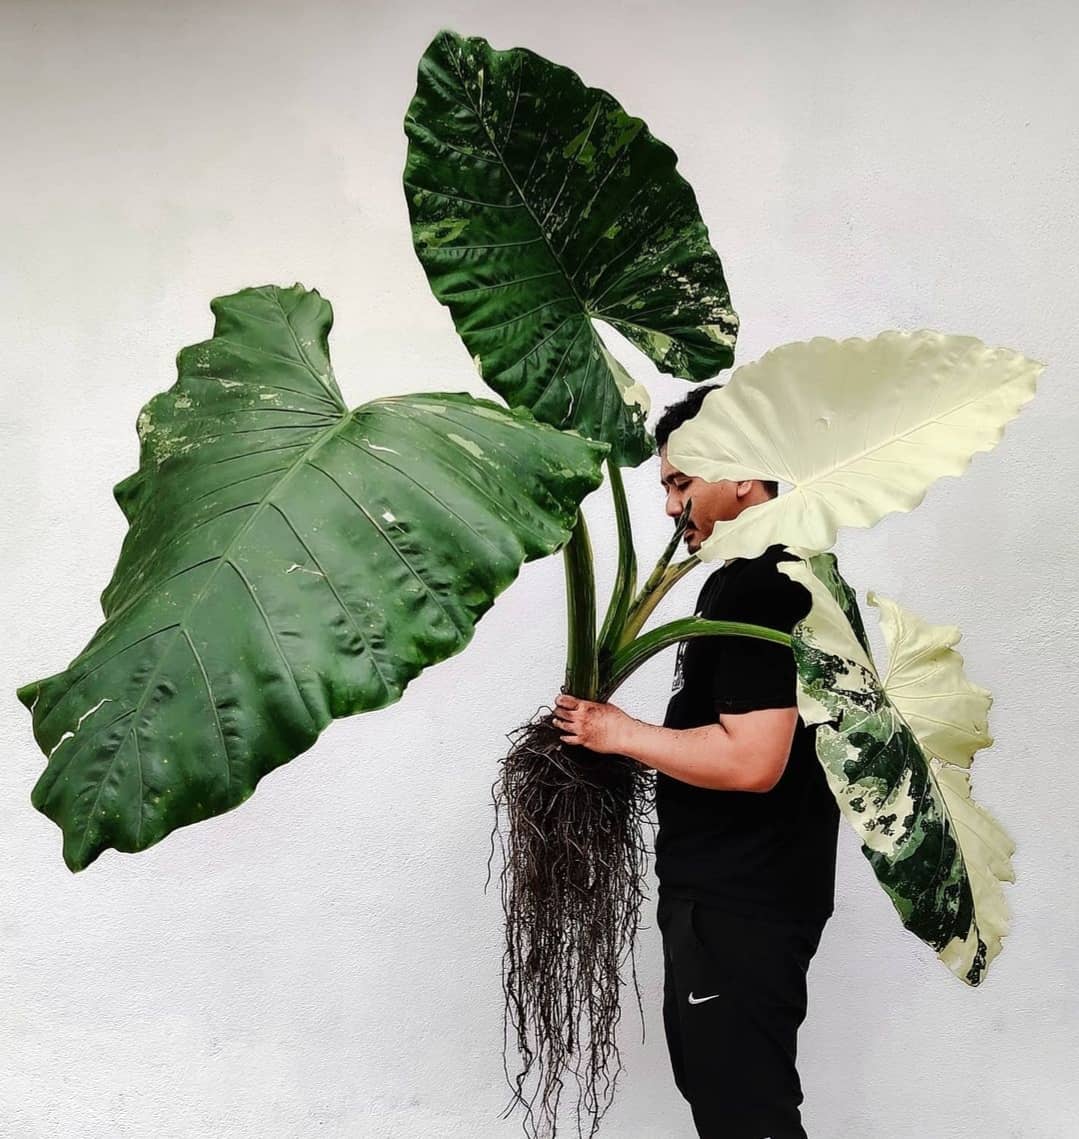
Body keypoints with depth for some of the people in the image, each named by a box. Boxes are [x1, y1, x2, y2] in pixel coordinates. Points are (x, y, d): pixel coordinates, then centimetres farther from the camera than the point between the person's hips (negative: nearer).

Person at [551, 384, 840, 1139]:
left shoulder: (765, 586, -20)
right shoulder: (746, 576, 13)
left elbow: (751, 759, -28)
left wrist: (622, 735, -16)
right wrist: (634, 740, 8)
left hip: (744, 904, -10)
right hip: (718, 890, 10)